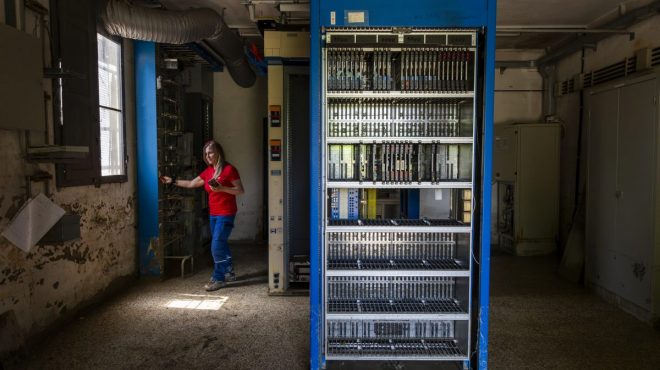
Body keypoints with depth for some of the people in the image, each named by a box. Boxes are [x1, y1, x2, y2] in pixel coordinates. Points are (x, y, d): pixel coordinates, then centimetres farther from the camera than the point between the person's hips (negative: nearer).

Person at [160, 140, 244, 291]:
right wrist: (173, 181, 17)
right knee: (221, 245, 15)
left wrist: (221, 188, -22)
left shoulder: (229, 169, -11)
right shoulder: (208, 171, 11)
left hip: (225, 214, -8)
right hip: (213, 214, 8)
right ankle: (229, 273, 30)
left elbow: (240, 190, -12)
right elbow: (191, 184, 19)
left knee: (216, 246, -9)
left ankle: (218, 278, 2)